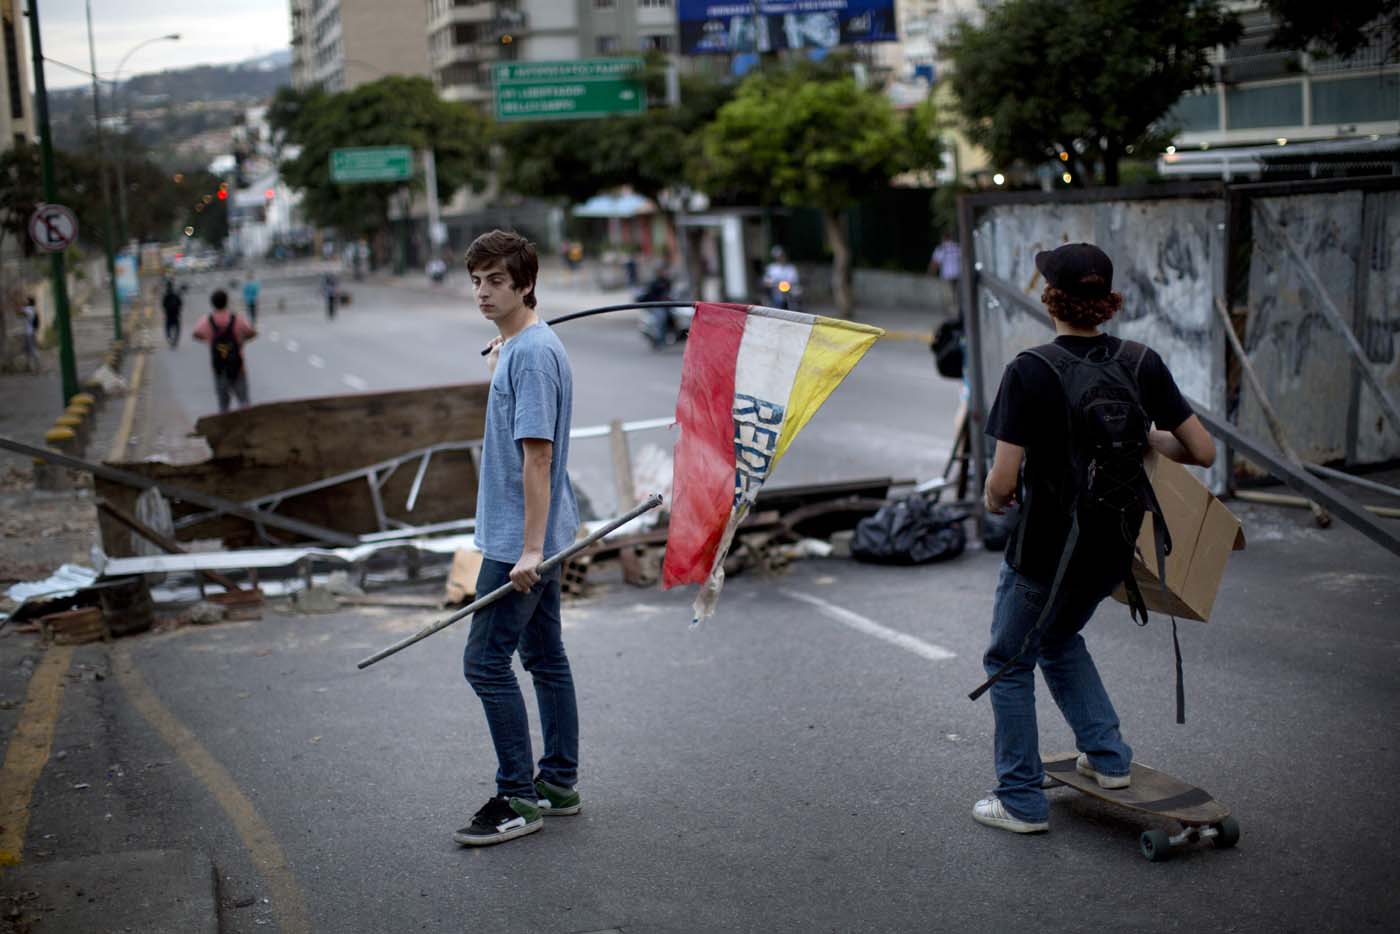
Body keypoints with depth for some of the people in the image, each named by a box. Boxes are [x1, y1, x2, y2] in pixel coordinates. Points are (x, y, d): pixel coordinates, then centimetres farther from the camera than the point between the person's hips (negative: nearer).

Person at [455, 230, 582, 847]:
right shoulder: (514, 347, 13)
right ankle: (558, 784, 24)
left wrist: (529, 548, -23)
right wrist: (495, 365, 14)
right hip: (535, 539, 10)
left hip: (519, 540, -10)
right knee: (545, 658, 15)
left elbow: (537, 454, -22)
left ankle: (519, 799, 0)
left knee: (486, 661, -7)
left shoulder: (533, 352, -18)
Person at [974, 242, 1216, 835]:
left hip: (1044, 550, -5)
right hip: (1113, 548, 5)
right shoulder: (1143, 365, -5)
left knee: (1009, 663, 16)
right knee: (1060, 639, 32)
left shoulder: (1030, 371, -18)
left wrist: (996, 502, 2)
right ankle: (1108, 757, 27)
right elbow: (1204, 452, -1)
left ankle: (1022, 801, 21)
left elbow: (1002, 481, -21)